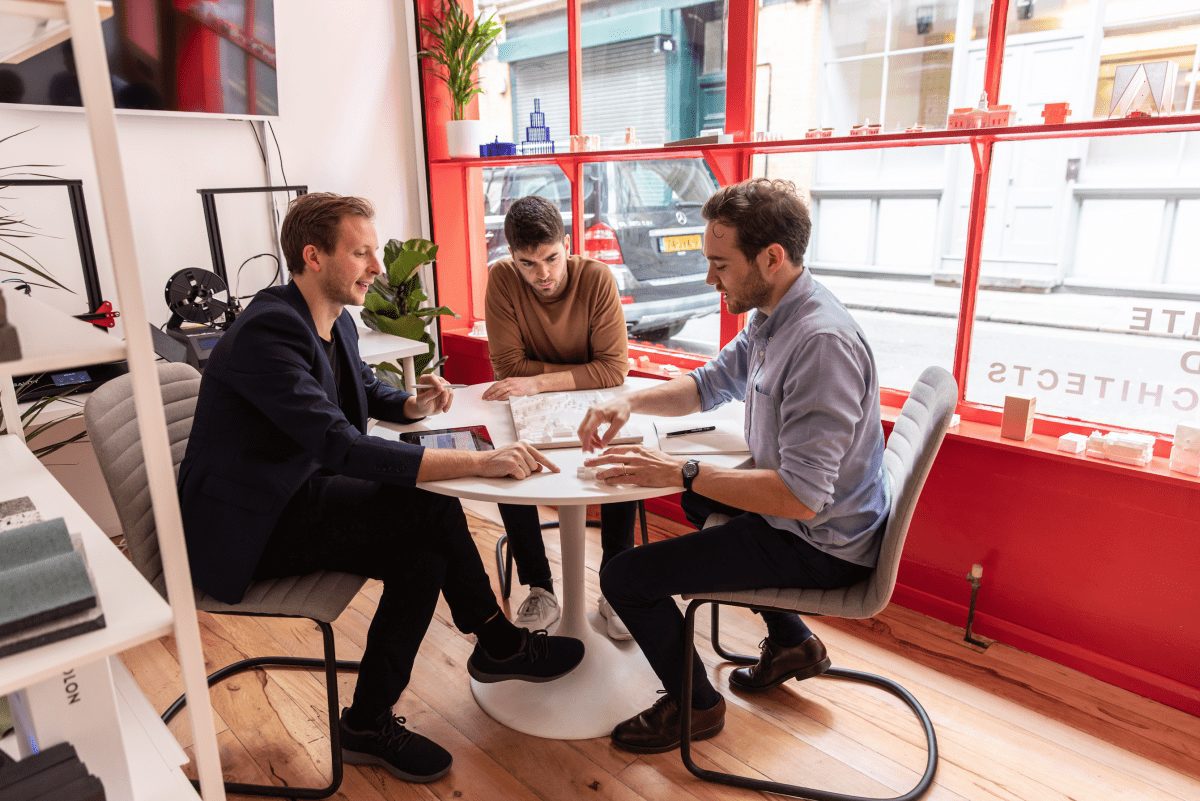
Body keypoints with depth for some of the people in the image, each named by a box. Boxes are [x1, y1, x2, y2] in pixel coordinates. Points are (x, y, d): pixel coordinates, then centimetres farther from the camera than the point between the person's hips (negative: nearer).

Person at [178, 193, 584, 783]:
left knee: (424, 551, -9)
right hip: (246, 528, -8)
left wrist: (412, 405, -2)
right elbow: (342, 447, -35)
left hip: (292, 496, 8)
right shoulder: (268, 331, -25)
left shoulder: (336, 322, 2)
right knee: (429, 514, -20)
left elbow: (365, 387, 22)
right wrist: (479, 462, -39)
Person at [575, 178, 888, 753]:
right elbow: (710, 384, 13)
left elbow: (800, 496, -33)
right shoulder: (773, 318, 1)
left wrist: (678, 472, -30)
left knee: (625, 577, -10)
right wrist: (631, 403, -3)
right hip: (792, 508, 10)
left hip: (819, 543, -10)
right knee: (700, 500, 35)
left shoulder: (821, 342, -30)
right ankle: (792, 644, 36)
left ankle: (694, 704, 18)